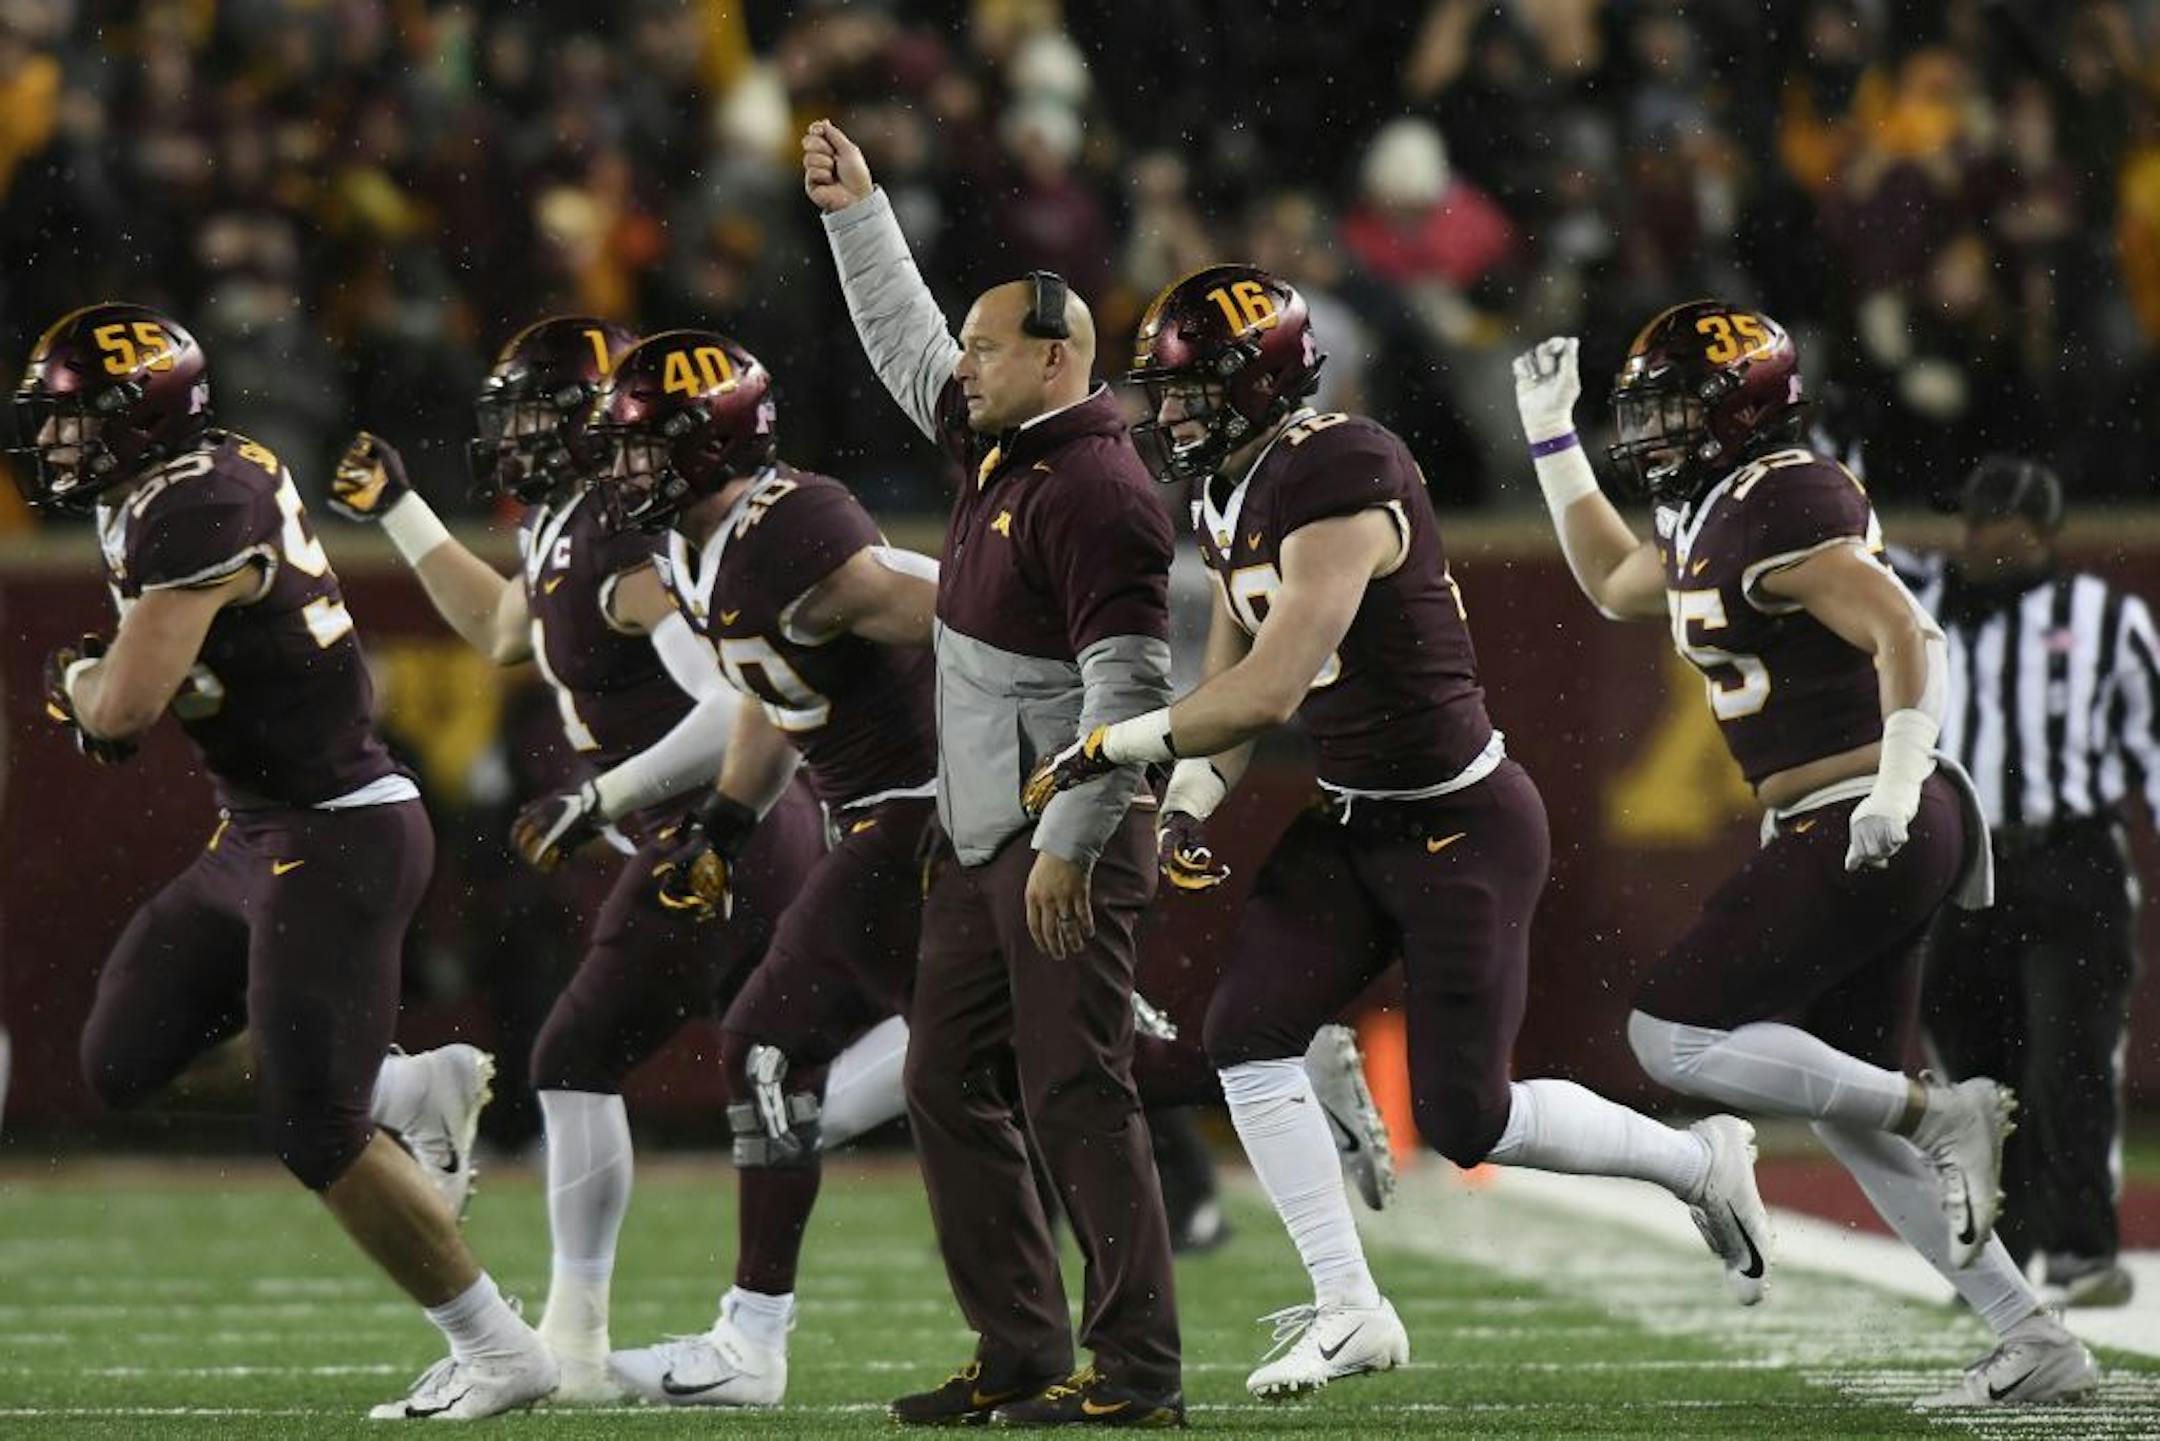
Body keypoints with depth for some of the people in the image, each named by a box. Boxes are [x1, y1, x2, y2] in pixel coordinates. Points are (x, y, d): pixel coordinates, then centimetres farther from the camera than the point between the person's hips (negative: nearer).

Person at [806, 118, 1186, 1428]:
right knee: (955, 1091, 10)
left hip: (1069, 845, -10)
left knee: (1077, 1100, -12)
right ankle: (1021, 1355, 14)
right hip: (980, 839, 10)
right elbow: (907, 349, 29)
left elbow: (1131, 685, -21)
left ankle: (1139, 1371, -11)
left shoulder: (1096, 489, -16)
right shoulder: (1000, 447, 11)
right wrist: (856, 209, 26)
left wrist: (1068, 847, -23)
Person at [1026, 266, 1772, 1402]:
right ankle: (1350, 1310, 3)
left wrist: (1105, 749, -22)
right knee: (1247, 1032, -5)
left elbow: (1266, 695, -30)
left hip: (1462, 828, -9)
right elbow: (1230, 680, 15)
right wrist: (1187, 808, -1)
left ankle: (1701, 1164, 20)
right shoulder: (1229, 499, 6)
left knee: (1465, 1119, -4)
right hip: (1354, 824, 9)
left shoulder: (1339, 487, -25)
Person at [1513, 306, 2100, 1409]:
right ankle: (2035, 1345, 9)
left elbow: (1905, 635, -23)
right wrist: (1550, 434, 35)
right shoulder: (1713, 522, 17)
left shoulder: (1783, 504, -14)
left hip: (1865, 831, -10)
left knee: (1674, 1035, -8)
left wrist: (1900, 777, -35)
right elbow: (1612, 585, 37)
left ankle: (1941, 1114, -9)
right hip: (1843, 842, 10)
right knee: (1844, 1102, 11)